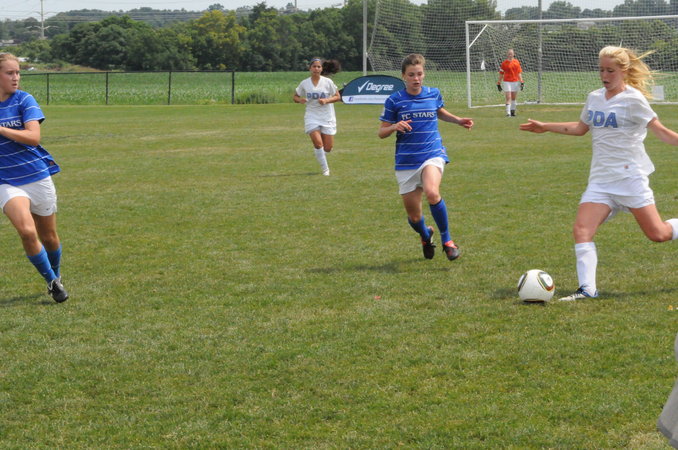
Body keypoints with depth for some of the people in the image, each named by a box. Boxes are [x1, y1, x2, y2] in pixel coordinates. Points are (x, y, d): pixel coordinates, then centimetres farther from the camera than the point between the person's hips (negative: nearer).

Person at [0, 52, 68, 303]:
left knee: (48, 236, 12)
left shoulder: (24, 100, -5)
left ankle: (56, 276, 42)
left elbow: (33, 137, -18)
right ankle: (51, 282, -3)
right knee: (26, 231, -23)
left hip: (38, 176, 0)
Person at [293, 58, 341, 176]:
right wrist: (300, 100, -12)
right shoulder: (304, 83, 0)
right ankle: (325, 169, -3)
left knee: (328, 147, 0)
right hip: (312, 116, 0)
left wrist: (326, 100, -17)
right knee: (318, 143, -18)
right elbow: (296, 96, 11)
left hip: (327, 117, 0)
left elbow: (337, 97, 1)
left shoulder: (328, 82, -4)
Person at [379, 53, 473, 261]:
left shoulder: (434, 94, 5)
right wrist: (395, 127, -19)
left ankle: (446, 239, -13)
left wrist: (458, 120, 15)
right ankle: (425, 236, 41)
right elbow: (381, 132, 2)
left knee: (431, 193, -32)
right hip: (406, 162, 0)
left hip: (433, 154, 0)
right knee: (414, 217, 4)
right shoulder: (394, 100, -3)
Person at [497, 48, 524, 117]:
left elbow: (519, 73, 8)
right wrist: (499, 83, 2)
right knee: (508, 98, -11)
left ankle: (513, 111, 25)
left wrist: (521, 82, 1)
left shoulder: (516, 62, 6)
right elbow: (501, 74, 3)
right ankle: (508, 113, -14)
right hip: (506, 82, -3)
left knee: (514, 98, 12)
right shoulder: (504, 63, -1)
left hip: (515, 82, 3)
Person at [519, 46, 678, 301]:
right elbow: (580, 128, 27)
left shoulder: (633, 99, -8)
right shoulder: (595, 98, 10)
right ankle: (587, 289, -11)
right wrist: (545, 127, 27)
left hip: (630, 177, -5)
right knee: (581, 230, -12)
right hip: (600, 181, 5)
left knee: (658, 234, -3)